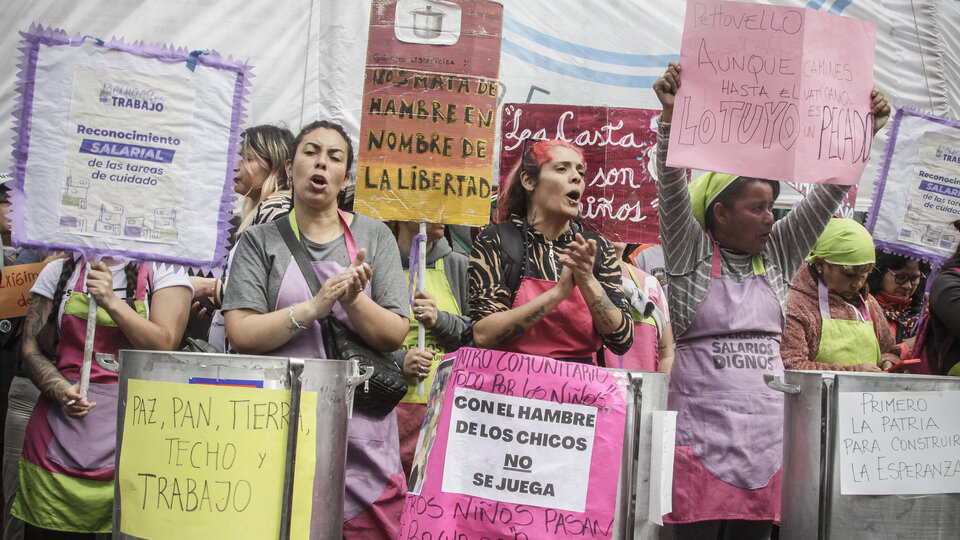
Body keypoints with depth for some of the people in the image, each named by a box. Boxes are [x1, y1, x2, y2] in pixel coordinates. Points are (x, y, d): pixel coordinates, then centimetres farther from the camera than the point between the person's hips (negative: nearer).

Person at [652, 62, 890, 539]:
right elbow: (672, 192, -14)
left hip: (767, 426, 5)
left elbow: (826, 197, 8)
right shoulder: (692, 252, 0)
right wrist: (671, 119, -28)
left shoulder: (777, 254, 12)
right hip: (701, 427, -5)